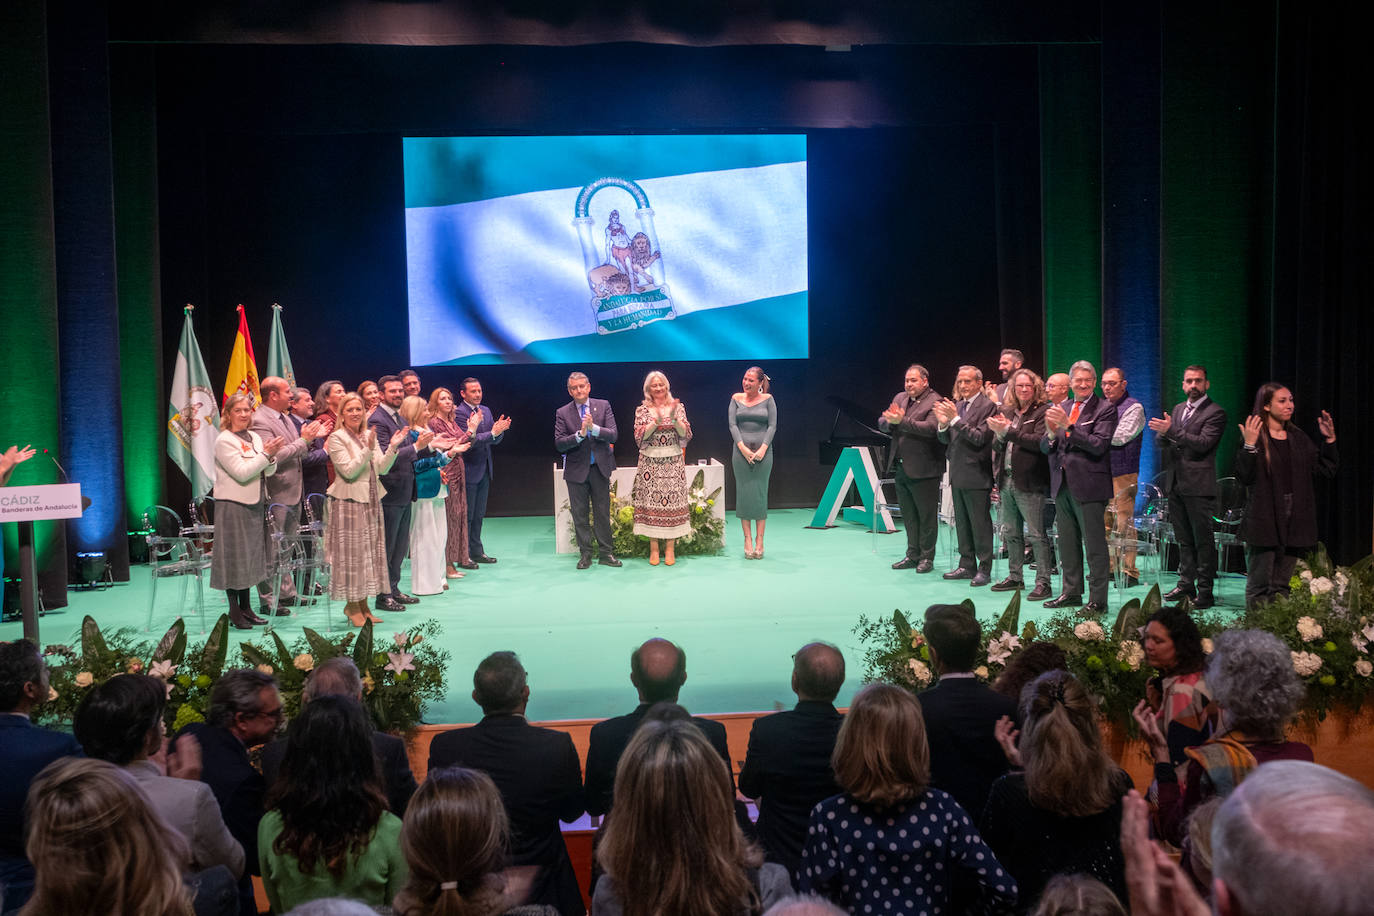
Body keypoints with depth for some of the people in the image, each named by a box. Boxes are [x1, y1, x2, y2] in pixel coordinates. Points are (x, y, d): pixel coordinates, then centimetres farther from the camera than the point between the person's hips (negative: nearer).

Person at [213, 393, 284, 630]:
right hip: (232, 506, -7)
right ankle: (234, 611, 7)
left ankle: (246, 607, 20)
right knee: (234, 557, -1)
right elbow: (242, 473, -19)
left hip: (254, 504, 7)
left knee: (251, 555, 11)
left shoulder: (255, 438, 10)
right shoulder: (224, 441, -10)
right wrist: (265, 454, -19)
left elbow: (269, 472, 8)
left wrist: (272, 456, -11)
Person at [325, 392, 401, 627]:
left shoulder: (369, 435, 11)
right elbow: (349, 471, -17)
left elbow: (381, 468, 6)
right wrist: (367, 449, -23)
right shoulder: (336, 438, -8)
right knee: (351, 552, -2)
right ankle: (352, 606, 8)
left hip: (370, 502, 7)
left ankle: (363, 605, 18)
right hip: (348, 502, -7)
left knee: (369, 551, 9)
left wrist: (392, 449, -8)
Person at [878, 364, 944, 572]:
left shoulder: (934, 402, -10)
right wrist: (890, 420, -13)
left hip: (922, 469, -7)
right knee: (908, 515, 15)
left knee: (927, 516, 2)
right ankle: (913, 555, 24)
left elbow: (930, 428, -25)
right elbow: (882, 423, 10)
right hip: (901, 468, 7)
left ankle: (927, 558, 11)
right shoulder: (900, 398, 13)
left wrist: (902, 421, -27)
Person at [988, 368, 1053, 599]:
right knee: (1010, 533, 15)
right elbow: (997, 446, 15)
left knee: (1036, 535, -4)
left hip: (1029, 483, -7)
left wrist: (1008, 430, -17)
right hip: (1006, 481, 7)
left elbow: (1039, 441, -19)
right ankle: (1015, 577, 25)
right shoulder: (1006, 413, 15)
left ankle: (1043, 582, 0)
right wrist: (998, 432, -6)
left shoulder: (1042, 412, -5)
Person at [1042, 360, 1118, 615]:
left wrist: (1068, 426, -22)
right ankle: (1071, 592, 28)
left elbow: (1099, 445, -18)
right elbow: (1045, 449, 9)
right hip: (1062, 485, 6)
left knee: (1094, 545, -2)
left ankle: (1097, 601, 4)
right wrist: (1051, 432, -13)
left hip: (1088, 486, -6)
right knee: (1067, 544, 16)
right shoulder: (1060, 409, 12)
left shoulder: (1105, 408, -5)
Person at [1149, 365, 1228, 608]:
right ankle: (1186, 584, 22)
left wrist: (1172, 431, -26)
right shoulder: (1178, 409, 17)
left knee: (1203, 540, -3)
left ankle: (1204, 591, -1)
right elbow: (1160, 442, 12)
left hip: (1198, 486, -7)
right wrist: (1163, 433, -11)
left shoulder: (1215, 412, -6)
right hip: (1175, 484, 7)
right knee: (1184, 539, 14)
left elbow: (1203, 443, -19)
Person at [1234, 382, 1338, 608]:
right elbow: (1244, 477, -13)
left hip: (1294, 520, 5)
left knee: (1282, 585, 9)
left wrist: (1329, 440, 5)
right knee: (1259, 585, -3)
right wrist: (1249, 445, -25)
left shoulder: (1298, 438, 13)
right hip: (1264, 519, -5)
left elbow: (1327, 470, 15)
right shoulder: (1254, 435, -4)